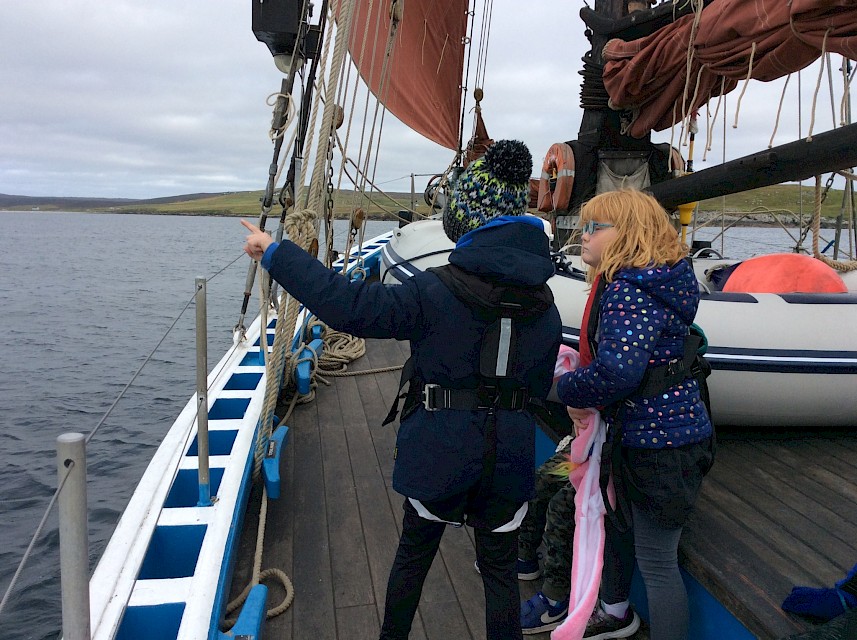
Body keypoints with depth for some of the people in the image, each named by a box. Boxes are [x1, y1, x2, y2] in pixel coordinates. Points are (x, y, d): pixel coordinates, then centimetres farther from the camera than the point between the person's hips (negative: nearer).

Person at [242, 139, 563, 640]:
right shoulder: (544, 303, -1)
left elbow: (350, 306, -22)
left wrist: (276, 254, -15)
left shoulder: (437, 291, -18)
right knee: (500, 569, 17)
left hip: (437, 452, -2)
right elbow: (540, 387, 7)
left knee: (414, 554, 21)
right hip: (509, 460, 3)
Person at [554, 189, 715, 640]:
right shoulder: (625, 283, 8)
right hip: (636, 433, 11)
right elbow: (604, 352, 15)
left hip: (660, 442, -11)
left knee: (656, 562, 4)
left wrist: (569, 389, -17)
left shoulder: (630, 290, -24)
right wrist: (583, 398, 0)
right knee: (614, 520, 28)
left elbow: (618, 371, -35)